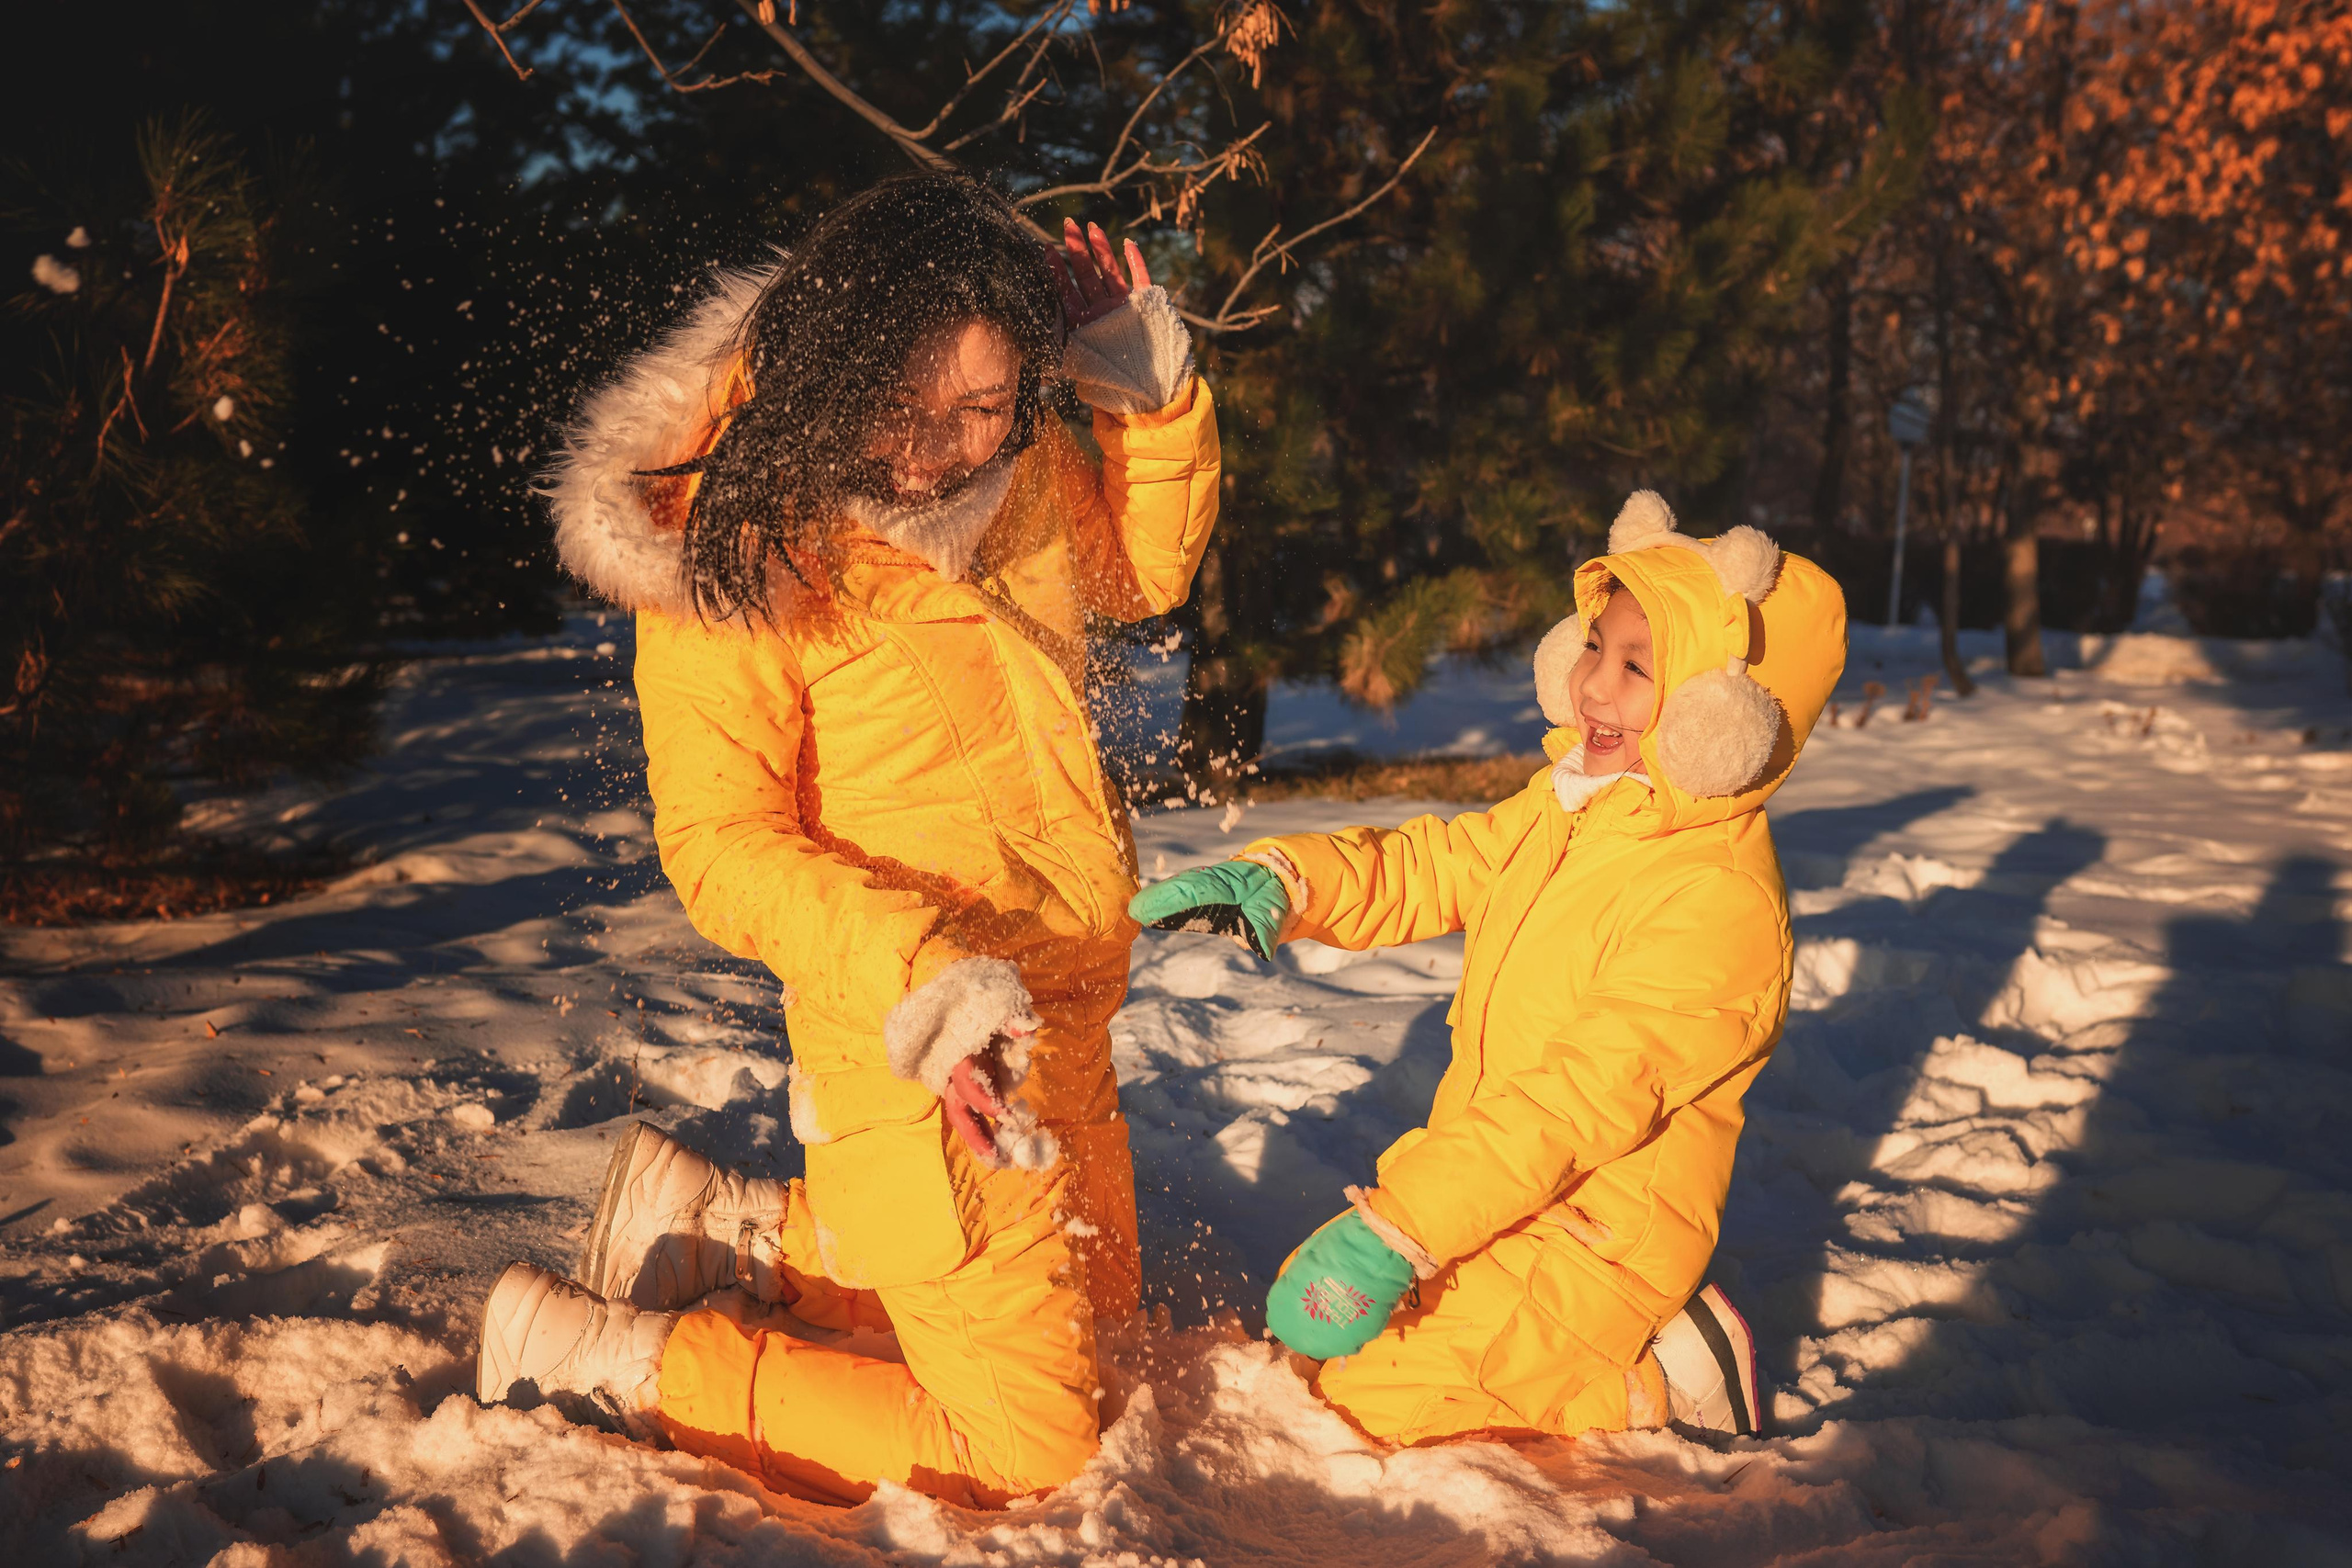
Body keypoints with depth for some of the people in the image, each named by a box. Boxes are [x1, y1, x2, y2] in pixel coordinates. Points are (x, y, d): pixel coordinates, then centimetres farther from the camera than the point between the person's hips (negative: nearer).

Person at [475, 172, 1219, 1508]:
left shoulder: (1021, 467, -2)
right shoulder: (737, 549, -21)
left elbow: (1144, 568, 16)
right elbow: (721, 844, -19)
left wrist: (1152, 385, -1)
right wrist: (917, 975, -34)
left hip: (1067, 1020, 8)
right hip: (924, 1060, -8)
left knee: (1094, 1305, 28)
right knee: (1024, 1449, 2)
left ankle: (726, 1226, 29)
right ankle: (613, 1356, 10)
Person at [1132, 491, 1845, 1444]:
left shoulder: (1721, 901, -26)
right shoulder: (1563, 808, 2)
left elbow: (1583, 1097, -31)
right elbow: (1425, 869, 8)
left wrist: (1396, 1230, -33)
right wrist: (1273, 884, -11)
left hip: (1593, 1236, -9)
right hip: (1496, 1183, 9)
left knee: (1369, 1393, -13)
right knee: (1300, 1307, 14)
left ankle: (1651, 1377, 1)